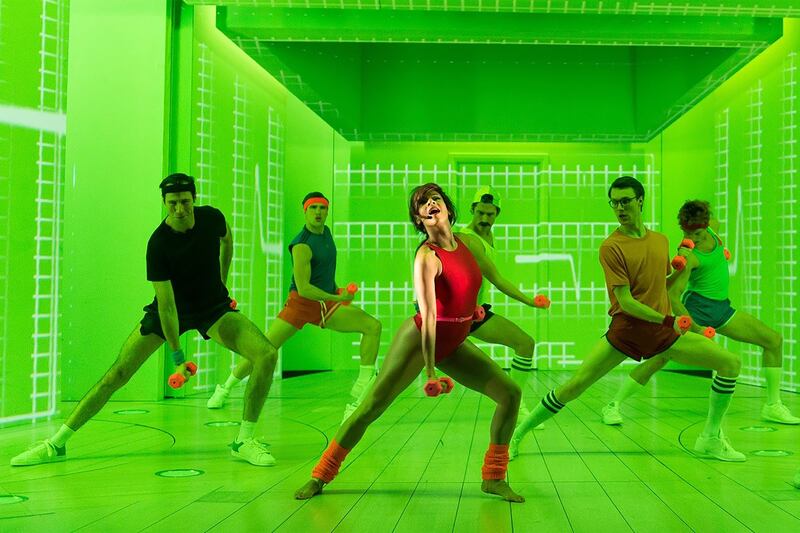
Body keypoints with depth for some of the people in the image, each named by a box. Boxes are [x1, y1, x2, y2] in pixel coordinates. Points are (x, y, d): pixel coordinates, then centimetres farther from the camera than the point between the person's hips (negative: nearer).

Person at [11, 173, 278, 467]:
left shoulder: (212, 217, -15)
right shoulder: (158, 244, -26)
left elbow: (227, 241, 12)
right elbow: (166, 303, -26)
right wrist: (177, 356, -26)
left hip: (214, 307, 3)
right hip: (171, 311, -2)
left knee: (267, 356, -20)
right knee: (118, 373, -9)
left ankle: (243, 441, -9)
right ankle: (57, 443, 5)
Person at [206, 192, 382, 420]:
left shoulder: (326, 232, 6)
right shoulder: (302, 245, -20)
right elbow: (303, 288, -25)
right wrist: (337, 298, -27)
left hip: (327, 304, 7)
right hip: (301, 303, -6)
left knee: (373, 326, -11)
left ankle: (359, 395, -12)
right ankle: (225, 388, 19)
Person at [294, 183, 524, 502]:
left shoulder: (464, 243, 0)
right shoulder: (426, 256, -21)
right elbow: (428, 315, -27)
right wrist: (430, 372, -30)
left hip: (453, 345, 7)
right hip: (418, 340, -7)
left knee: (510, 394, -2)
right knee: (371, 407, -7)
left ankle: (493, 478, 8)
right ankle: (320, 477, 6)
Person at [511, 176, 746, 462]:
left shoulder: (661, 240, 8)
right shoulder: (611, 246, -11)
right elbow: (625, 302, -16)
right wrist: (667, 320, -18)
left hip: (665, 330, 6)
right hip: (626, 329, -5)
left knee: (730, 363, 0)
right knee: (574, 385, -14)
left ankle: (710, 439, 13)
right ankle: (517, 435, 4)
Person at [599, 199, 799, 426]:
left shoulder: (714, 227, -3)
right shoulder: (689, 256, -22)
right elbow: (673, 296, -24)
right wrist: (695, 328, -29)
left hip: (722, 307, 8)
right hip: (697, 307, -7)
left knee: (774, 340, 4)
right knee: (661, 357, -18)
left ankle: (773, 407, 12)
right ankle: (613, 406, -6)